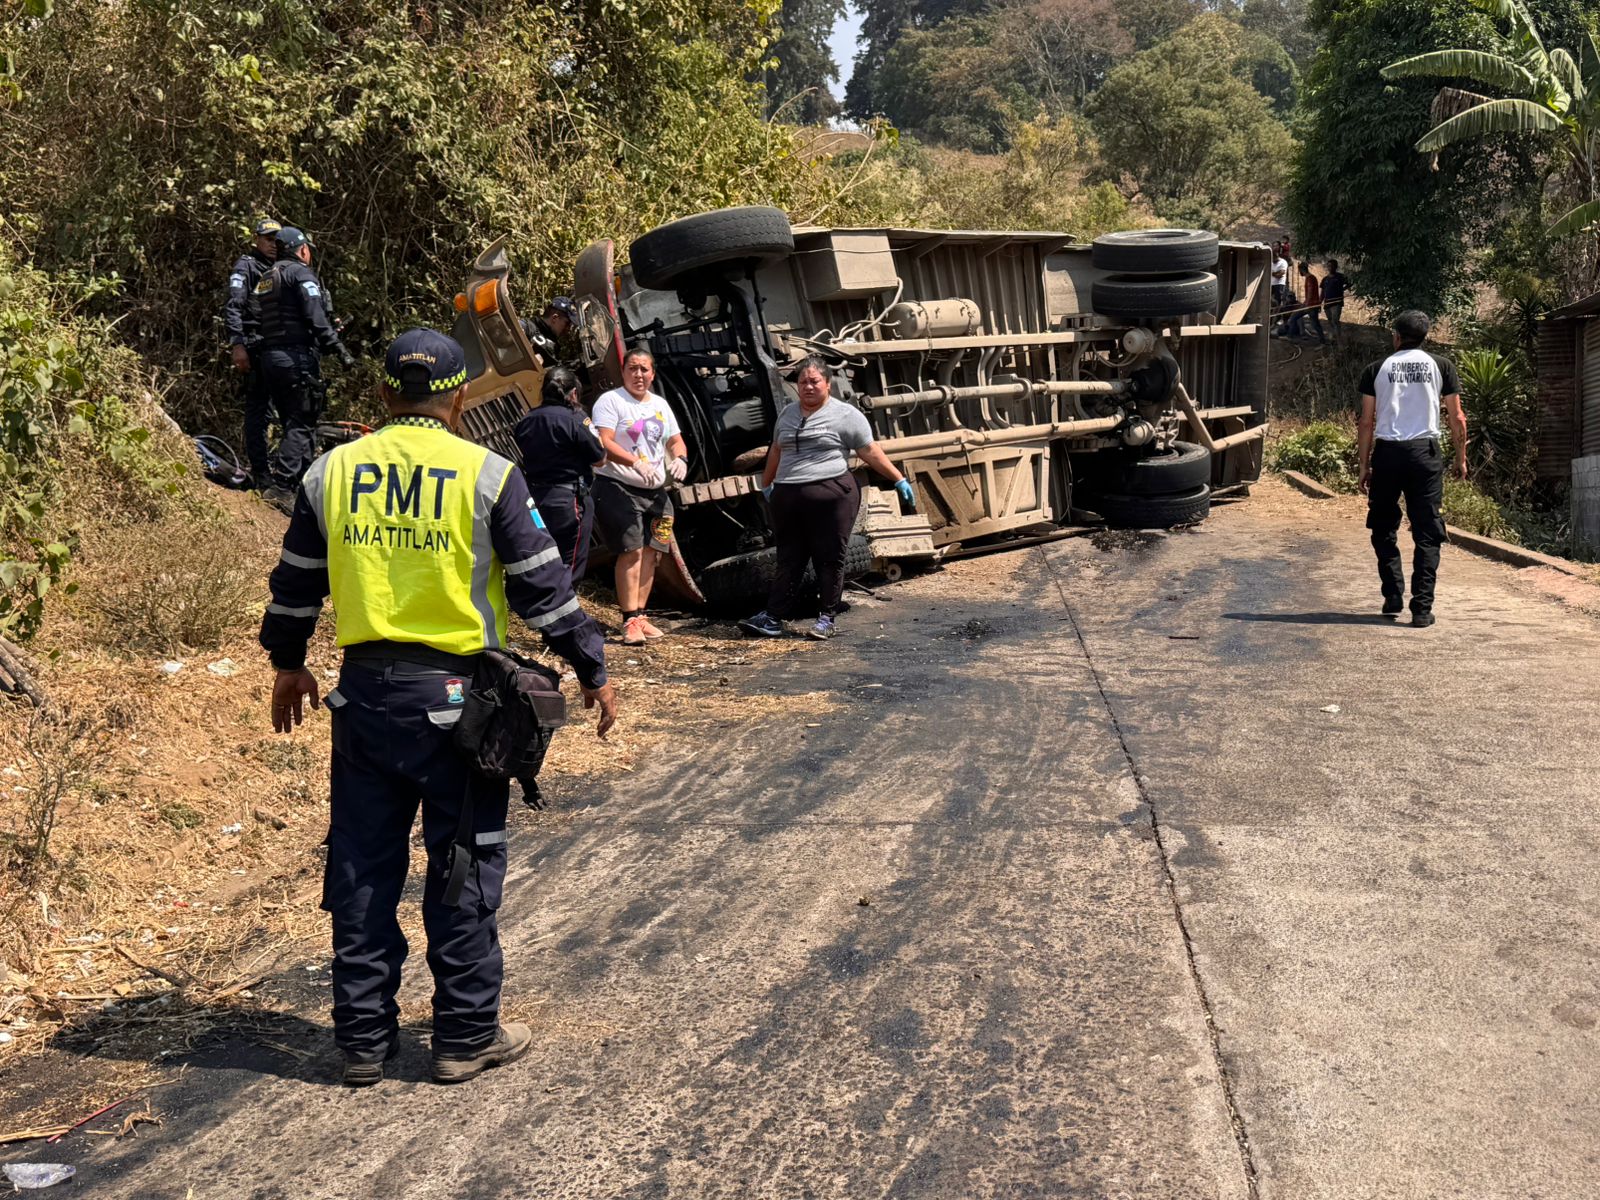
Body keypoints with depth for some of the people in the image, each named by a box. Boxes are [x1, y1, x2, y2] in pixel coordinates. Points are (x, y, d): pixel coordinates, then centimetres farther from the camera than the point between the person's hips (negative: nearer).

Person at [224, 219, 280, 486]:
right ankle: (260, 475, -6)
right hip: (256, 350, -7)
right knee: (259, 410, -8)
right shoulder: (246, 266, 0)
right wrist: (237, 345, -21)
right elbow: (232, 308, -11)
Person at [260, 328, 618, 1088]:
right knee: (464, 866, 7)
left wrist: (288, 664, 29)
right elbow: (542, 585, -5)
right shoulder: (487, 475, -6)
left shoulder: (331, 472, 6)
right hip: (455, 693, -3)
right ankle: (466, 1035, 16)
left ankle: (363, 1038, 21)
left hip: (364, 690, 4)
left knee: (361, 867, 12)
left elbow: (295, 582, 14)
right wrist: (591, 669, 6)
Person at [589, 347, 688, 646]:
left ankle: (640, 616, 12)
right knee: (631, 551, -14)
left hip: (655, 491, 7)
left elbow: (675, 440, 21)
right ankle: (630, 621, -13)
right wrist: (636, 463, -29)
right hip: (618, 487, -7)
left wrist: (680, 459, -3)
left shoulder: (660, 405, 17)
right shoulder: (610, 401, -5)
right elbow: (604, 443, -16)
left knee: (650, 552, 4)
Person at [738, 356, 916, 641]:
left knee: (830, 560, 0)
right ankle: (773, 617, 7)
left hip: (831, 496, -5)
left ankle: (826, 618, 8)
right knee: (788, 559, 7)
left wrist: (899, 481, -4)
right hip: (787, 497, 5)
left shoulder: (845, 415, -1)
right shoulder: (788, 414, 16)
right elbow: (776, 450, 28)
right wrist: (766, 483, 34)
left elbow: (870, 452, -1)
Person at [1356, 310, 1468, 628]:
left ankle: (1393, 596, 9)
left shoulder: (1378, 369, 6)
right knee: (1426, 533, 2)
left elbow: (1366, 422, 3)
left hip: (1387, 451, 0)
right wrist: (1461, 459, 17)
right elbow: (1457, 418, 6)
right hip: (1425, 451, 0)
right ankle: (1422, 608, -2)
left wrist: (1363, 466, 9)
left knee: (1384, 529, 15)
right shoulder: (1441, 366, 7)